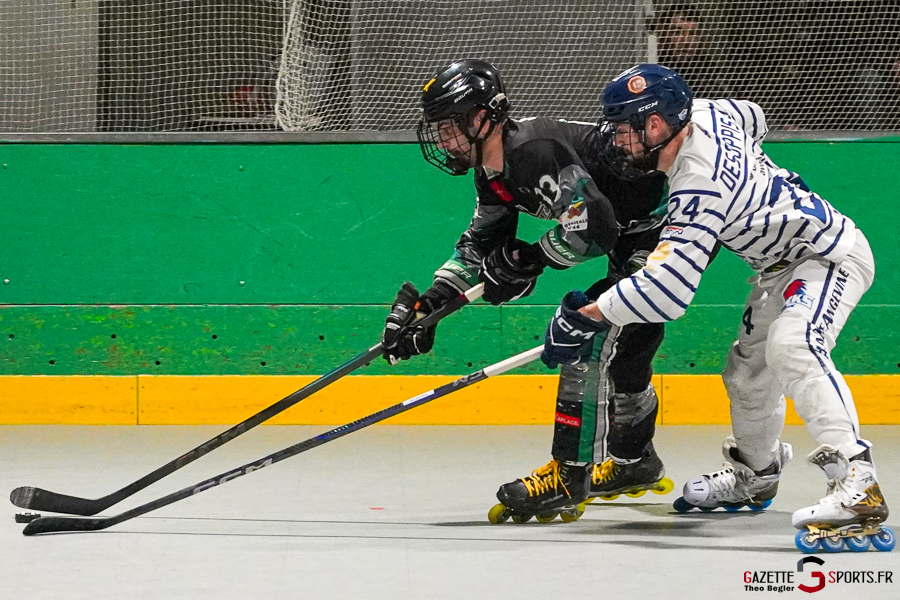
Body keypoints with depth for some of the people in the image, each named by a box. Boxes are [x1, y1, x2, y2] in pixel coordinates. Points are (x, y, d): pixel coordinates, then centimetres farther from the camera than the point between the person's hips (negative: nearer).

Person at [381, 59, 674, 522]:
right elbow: (480, 246, 18)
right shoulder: (492, 173, 7)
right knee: (627, 342, 21)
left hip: (673, 221, -11)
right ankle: (635, 461, 40)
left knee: (591, 334, -16)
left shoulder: (535, 151, -26)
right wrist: (429, 302, 8)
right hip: (635, 234, 11)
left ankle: (568, 478, -14)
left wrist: (529, 260, -17)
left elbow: (593, 227, -30)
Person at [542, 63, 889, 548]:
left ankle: (856, 484, -44)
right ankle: (754, 476, 43)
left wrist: (586, 316, -32)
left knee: (791, 347, -35)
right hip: (782, 266, 11)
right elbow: (753, 118, 20)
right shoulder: (703, 114, -6)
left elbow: (667, 288, -38)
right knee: (747, 372, 18)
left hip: (830, 256, -11)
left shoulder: (699, 185, -32)